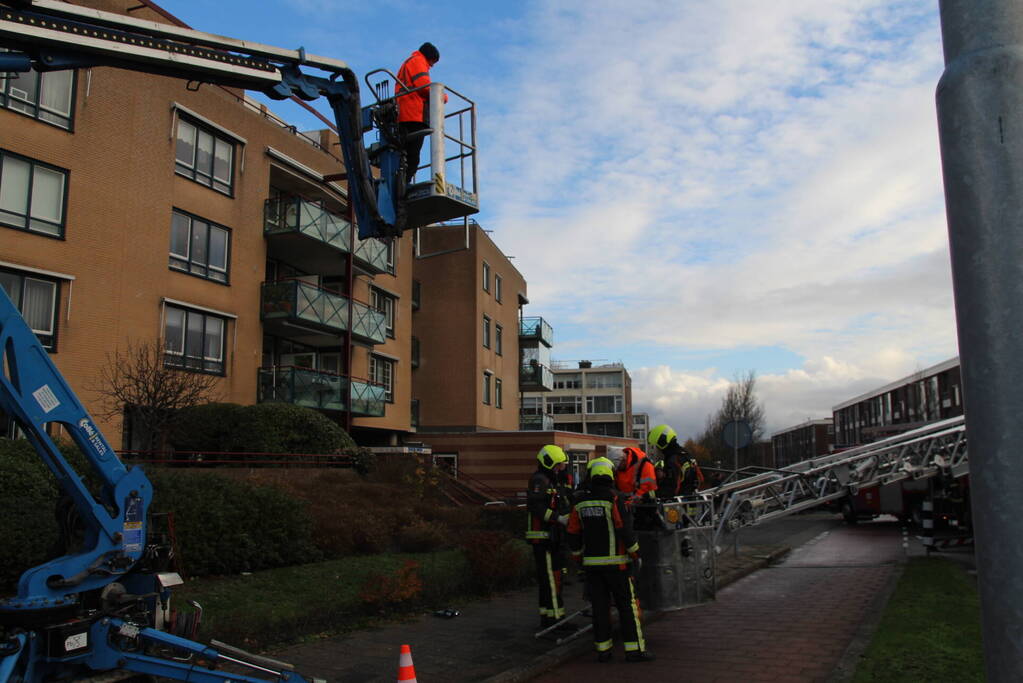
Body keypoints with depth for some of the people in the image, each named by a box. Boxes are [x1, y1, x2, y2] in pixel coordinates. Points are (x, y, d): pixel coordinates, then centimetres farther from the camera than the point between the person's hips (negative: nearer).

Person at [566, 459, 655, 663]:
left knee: (600, 605, 9)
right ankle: (634, 649, 3)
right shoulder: (613, 497, -11)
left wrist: (579, 558, 20)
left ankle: (603, 649, 12)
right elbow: (625, 528, -15)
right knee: (627, 604, 2)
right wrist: (635, 554, -5)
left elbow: (573, 533, 9)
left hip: (591, 562, 5)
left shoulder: (581, 501, 6)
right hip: (615, 561, -5)